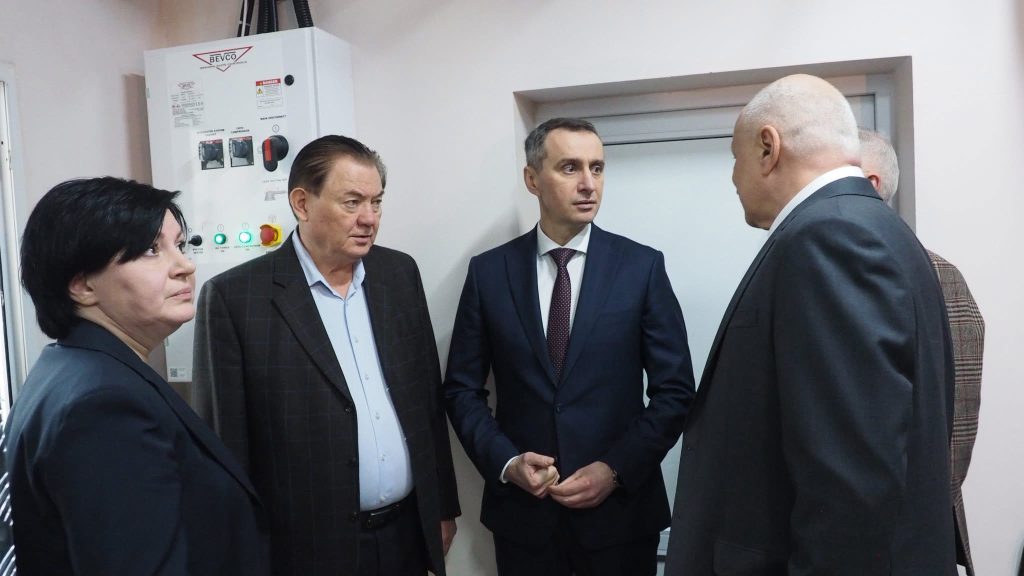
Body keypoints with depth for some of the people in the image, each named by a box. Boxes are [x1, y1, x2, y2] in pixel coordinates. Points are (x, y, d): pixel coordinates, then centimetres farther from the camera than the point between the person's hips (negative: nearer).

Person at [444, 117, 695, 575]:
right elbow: (462, 389, 2)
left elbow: (674, 391, -4)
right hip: (521, 510, 1)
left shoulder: (642, 266, -4)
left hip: (620, 509, 0)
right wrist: (505, 461, -10)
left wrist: (617, 469, -13)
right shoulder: (489, 271, -2)